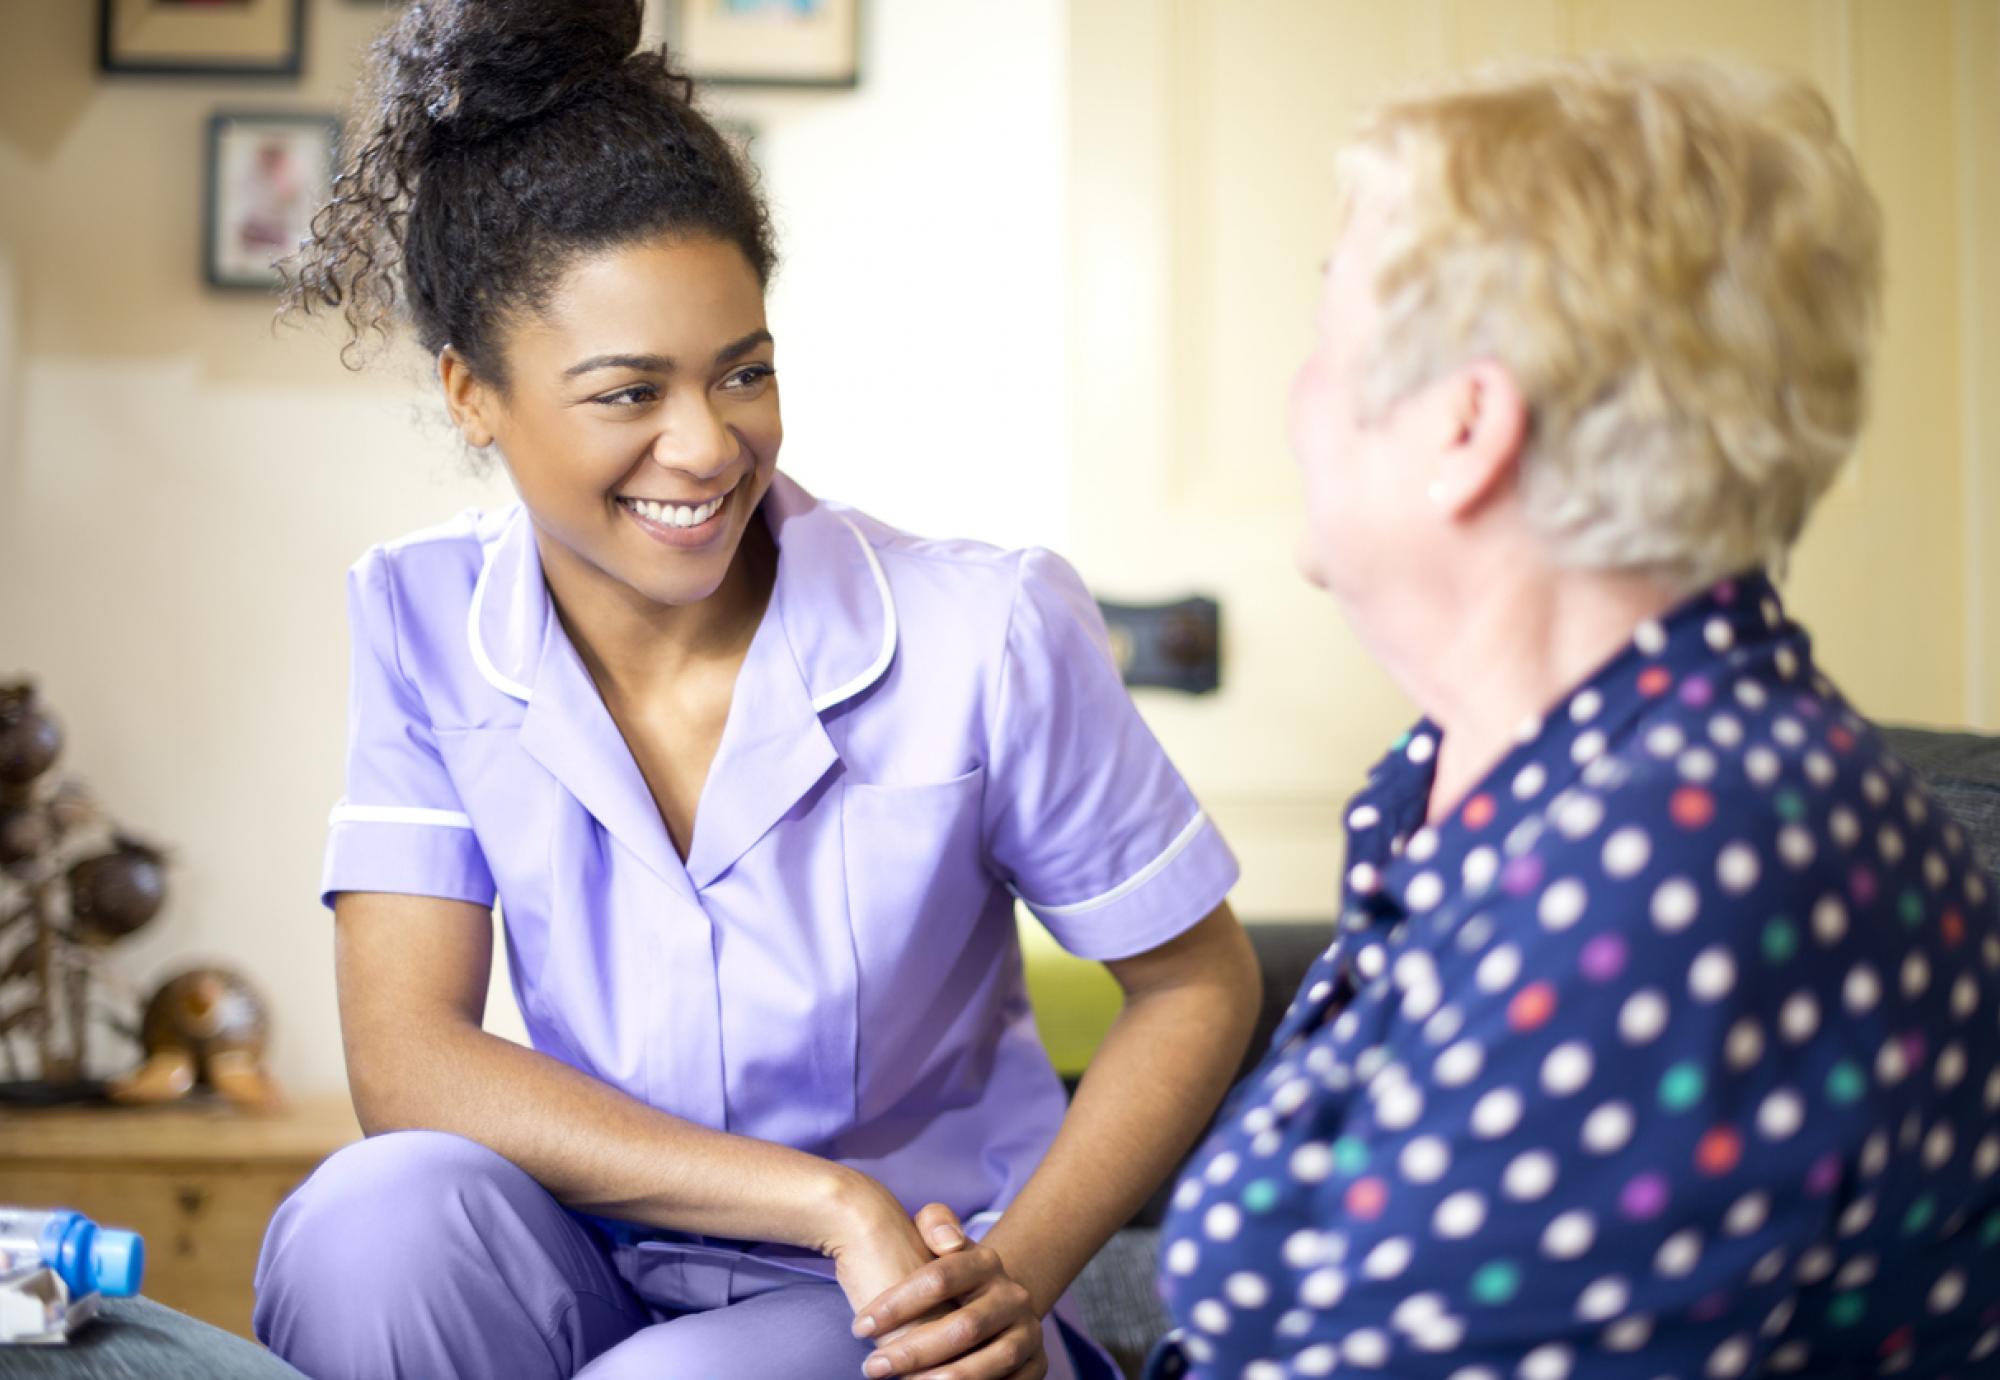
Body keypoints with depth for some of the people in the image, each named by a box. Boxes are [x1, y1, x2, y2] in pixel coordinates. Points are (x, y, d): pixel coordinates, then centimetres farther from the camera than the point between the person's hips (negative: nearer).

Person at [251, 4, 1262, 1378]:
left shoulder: (990, 634, -15)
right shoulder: (426, 621, -7)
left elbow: (1198, 984, -2)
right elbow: (406, 1058, -14)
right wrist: (827, 1201, -23)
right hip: (596, 1263, 3)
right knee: (374, 1220, -30)